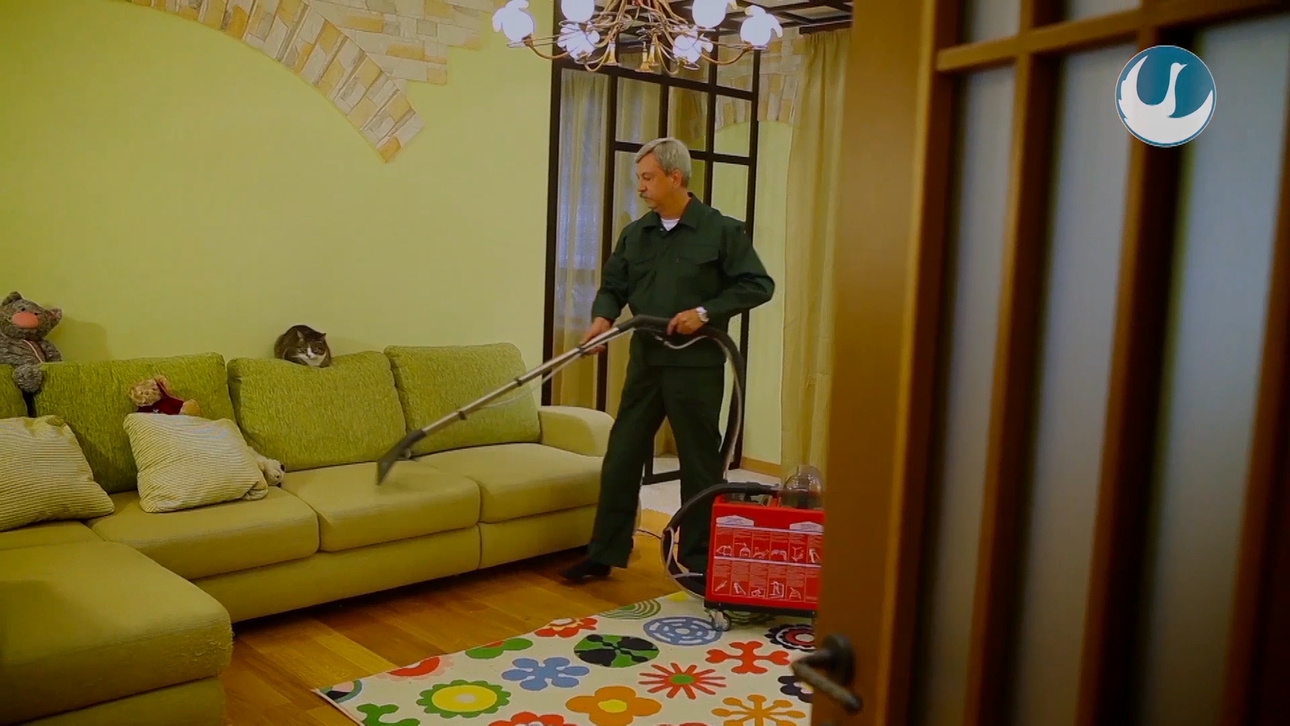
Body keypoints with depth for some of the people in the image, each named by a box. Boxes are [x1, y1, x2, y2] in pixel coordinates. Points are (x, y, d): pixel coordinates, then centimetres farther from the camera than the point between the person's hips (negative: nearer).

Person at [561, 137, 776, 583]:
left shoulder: (721, 230, -5)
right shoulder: (635, 234, 10)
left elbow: (758, 285, -6)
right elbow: (613, 287, 12)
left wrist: (706, 311, -16)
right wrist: (603, 317, -10)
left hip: (697, 365, -5)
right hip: (646, 362, 5)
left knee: (700, 464, 5)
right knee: (620, 458, 6)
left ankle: (699, 560, 18)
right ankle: (604, 554, 16)